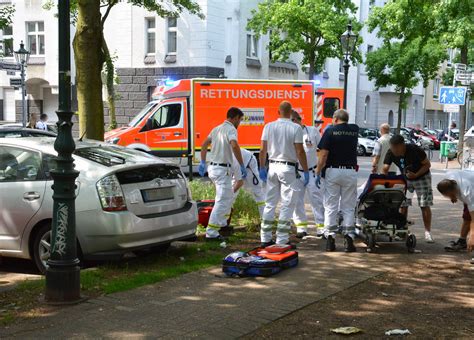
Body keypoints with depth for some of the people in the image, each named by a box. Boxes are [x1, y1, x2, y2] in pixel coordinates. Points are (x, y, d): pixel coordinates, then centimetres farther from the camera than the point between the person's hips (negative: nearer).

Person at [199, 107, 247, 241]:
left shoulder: (217, 128, 15)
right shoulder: (231, 129, -12)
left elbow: (204, 144, 20)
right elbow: (234, 145, -30)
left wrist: (202, 163, 25)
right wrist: (242, 166, -27)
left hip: (213, 167, 9)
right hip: (222, 169, -9)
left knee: (229, 196, 25)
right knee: (222, 201, -7)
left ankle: (221, 223, 32)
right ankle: (211, 232, -10)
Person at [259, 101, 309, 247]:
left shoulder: (268, 126, 3)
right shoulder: (296, 128, -8)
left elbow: (263, 150, 4)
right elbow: (300, 152, -10)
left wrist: (262, 168, 14)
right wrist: (306, 171, -3)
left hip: (273, 166, 4)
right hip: (288, 168, -4)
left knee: (270, 203, 11)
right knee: (287, 205, 2)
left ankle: (265, 238, 14)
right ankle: (282, 240, 1)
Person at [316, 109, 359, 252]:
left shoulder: (330, 131, -4)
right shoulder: (355, 130, 7)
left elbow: (323, 155, -10)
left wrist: (318, 173, -4)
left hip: (332, 171, -2)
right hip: (350, 172, 2)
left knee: (330, 206, 3)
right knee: (348, 207, 7)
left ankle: (330, 239, 2)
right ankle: (349, 238, 0)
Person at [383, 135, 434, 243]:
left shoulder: (415, 150, -29)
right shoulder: (391, 153, -19)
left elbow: (427, 164, -19)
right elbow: (385, 169, -22)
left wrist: (416, 175, -31)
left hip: (421, 177, -4)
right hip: (405, 179, 4)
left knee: (425, 205, -6)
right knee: (403, 205, -2)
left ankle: (427, 232, 0)